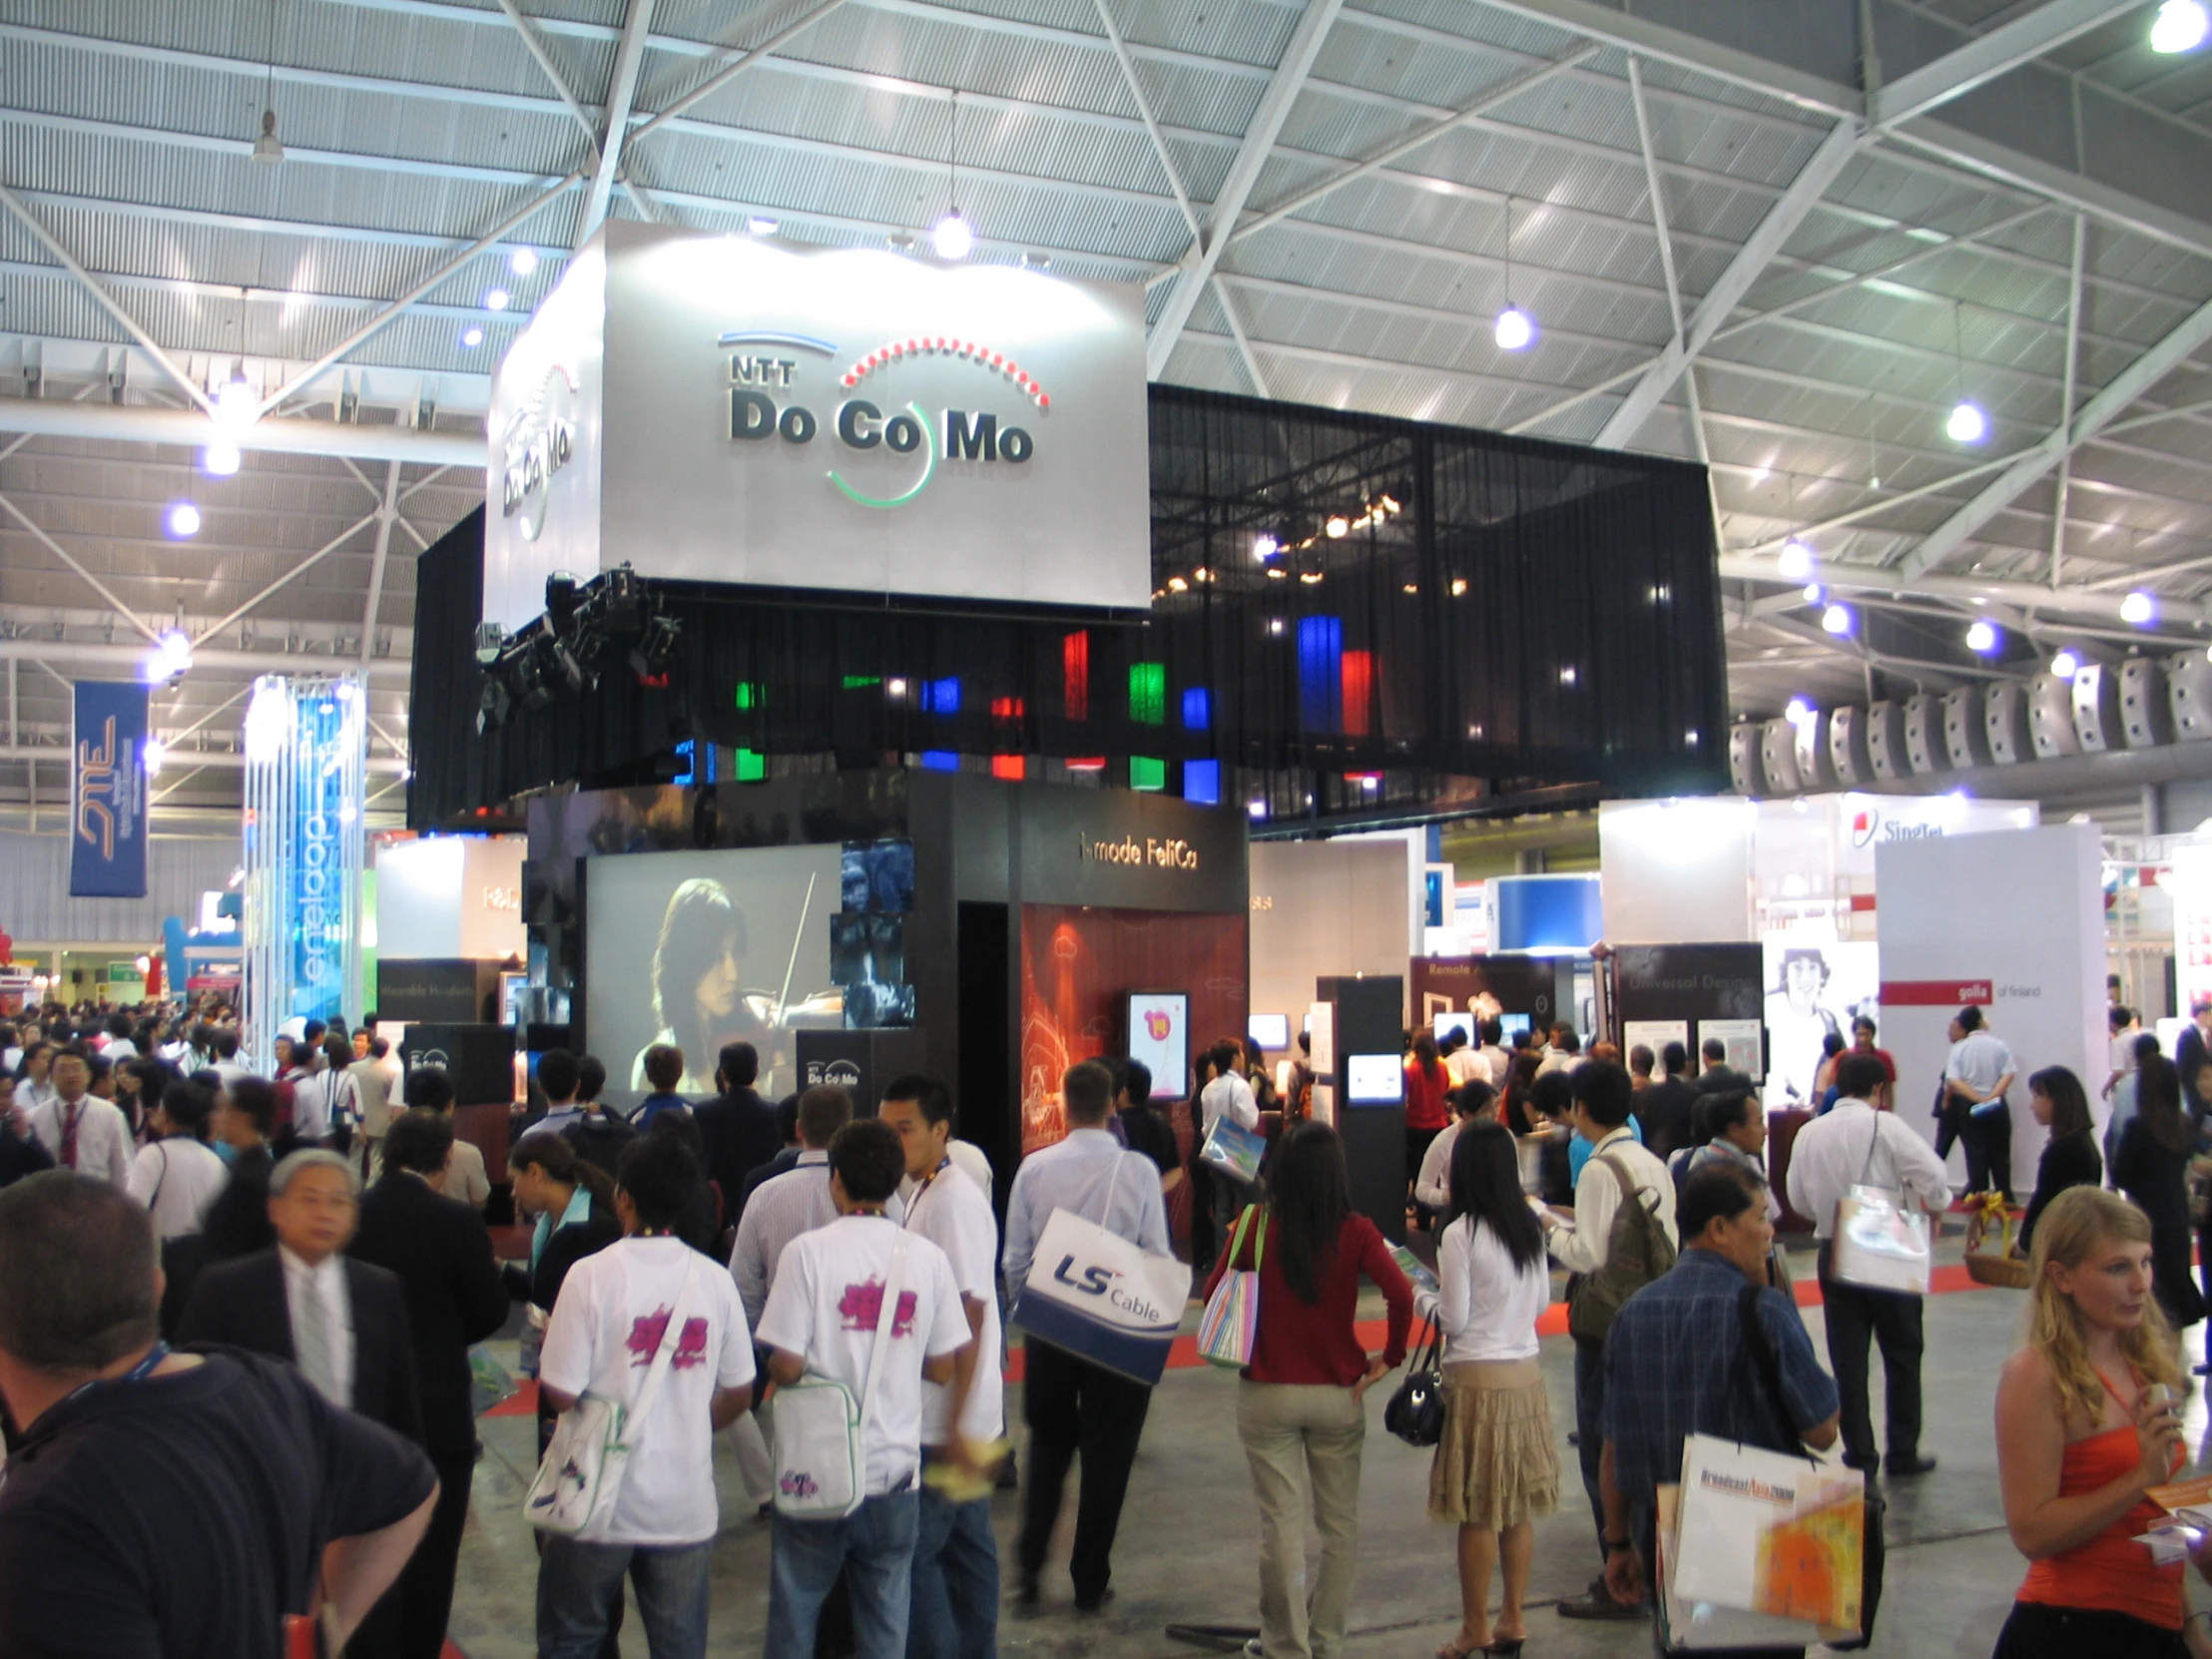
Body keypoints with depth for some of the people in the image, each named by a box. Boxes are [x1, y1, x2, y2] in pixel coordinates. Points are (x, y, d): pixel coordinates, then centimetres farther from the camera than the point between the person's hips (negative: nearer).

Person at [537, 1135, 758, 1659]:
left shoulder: (591, 1274, -14)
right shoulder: (714, 1281, -4)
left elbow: (561, 1392, -14)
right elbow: (739, 1394, 3)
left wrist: (548, 1337, 5)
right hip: (686, 1503, 3)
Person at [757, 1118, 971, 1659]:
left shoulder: (808, 1251, -11)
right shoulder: (927, 1257, -2)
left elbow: (785, 1366, -13)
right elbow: (943, 1368, 3)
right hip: (895, 1471, 2)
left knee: (794, 1616, 13)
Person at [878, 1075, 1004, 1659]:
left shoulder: (954, 1201, -18)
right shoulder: (925, 1194, 11)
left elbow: (969, 1315, -21)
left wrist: (956, 1427, -21)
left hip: (945, 1423, -9)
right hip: (951, 1419, 9)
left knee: (912, 1550, -2)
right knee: (966, 1542, 16)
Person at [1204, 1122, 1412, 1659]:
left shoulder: (1254, 1226, -9)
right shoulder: (1356, 1233, -9)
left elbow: (1214, 1296, -3)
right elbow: (1401, 1295, -20)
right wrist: (1389, 1358, -6)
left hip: (1267, 1394, -1)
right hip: (1339, 1394, 1)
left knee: (1281, 1524, 7)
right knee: (1340, 1524, 17)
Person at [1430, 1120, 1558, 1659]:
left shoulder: (1460, 1234, -16)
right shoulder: (1531, 1229, 3)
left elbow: (1452, 1320, -13)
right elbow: (1542, 1302, 13)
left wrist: (1431, 1291, 5)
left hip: (1477, 1378, -6)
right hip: (1526, 1372, 7)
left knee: (1478, 1513, 3)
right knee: (1518, 1508, 14)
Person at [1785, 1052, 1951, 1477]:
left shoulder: (1809, 1133, -1)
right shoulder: (1884, 1126, -13)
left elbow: (1798, 1199, 5)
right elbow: (1932, 1172, -19)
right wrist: (1936, 1208, 0)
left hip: (1834, 1252, 3)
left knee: (1848, 1357, 10)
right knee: (1901, 1352, 12)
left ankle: (1859, 1455, 14)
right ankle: (1902, 1454, 17)